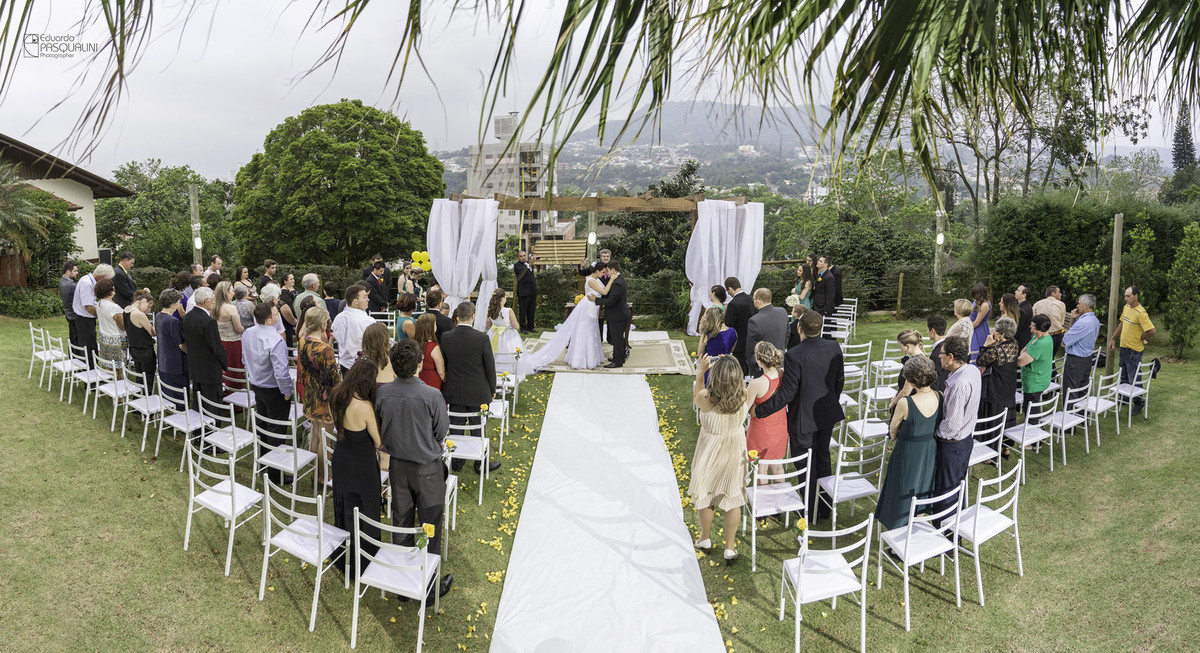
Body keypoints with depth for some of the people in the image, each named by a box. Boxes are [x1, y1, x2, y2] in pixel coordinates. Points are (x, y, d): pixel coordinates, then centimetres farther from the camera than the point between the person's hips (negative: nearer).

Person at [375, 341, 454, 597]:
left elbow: (382, 432, 0)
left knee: (401, 523, 19)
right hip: (428, 469, -4)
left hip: (397, 465, 4)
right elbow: (442, 432, -10)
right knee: (431, 525, 11)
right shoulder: (432, 396, -24)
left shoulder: (382, 394, -13)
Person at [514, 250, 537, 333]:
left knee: (531, 310, 11)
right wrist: (529, 265, -40)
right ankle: (523, 328, 3)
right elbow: (521, 271, -28)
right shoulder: (517, 265, -5)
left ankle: (530, 327, 19)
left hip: (532, 291, 6)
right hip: (523, 291, -6)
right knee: (523, 311, -3)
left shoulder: (529, 263, 17)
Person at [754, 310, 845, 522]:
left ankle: (811, 511, 25)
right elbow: (840, 381, 4)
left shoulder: (794, 355, -26)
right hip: (827, 415, 6)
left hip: (803, 419, -6)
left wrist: (759, 410, -16)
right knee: (823, 458, 23)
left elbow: (786, 393, -25)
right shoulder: (834, 347, -9)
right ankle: (825, 507, 37)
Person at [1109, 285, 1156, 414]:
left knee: (1134, 379, 0)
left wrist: (1141, 338, -10)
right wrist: (1113, 338, 16)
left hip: (1134, 350, -8)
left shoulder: (1140, 313, -22)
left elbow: (1152, 331, -26)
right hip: (1123, 347, 8)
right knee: (1123, 377, 22)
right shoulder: (1126, 307, 4)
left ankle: (1139, 404, 15)